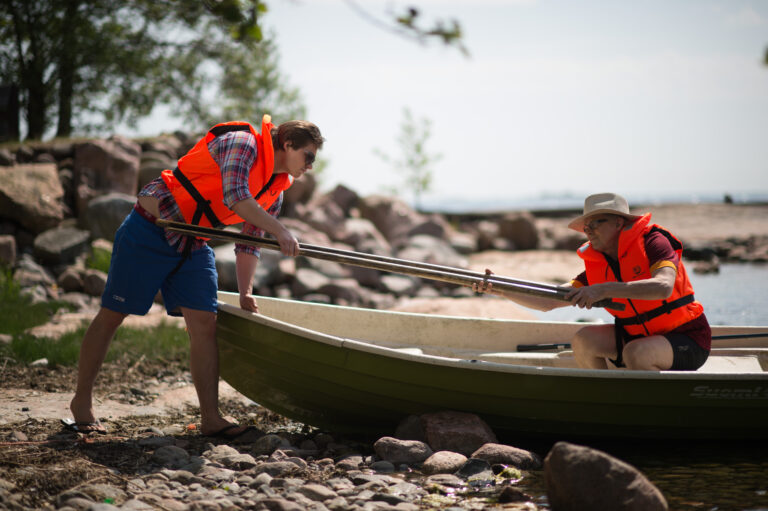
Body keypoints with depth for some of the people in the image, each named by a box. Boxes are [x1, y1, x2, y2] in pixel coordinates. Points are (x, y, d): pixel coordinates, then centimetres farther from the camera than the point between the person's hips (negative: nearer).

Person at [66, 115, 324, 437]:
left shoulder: (276, 192, 9)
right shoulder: (242, 143, -16)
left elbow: (249, 244, 15)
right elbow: (235, 197, -31)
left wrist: (245, 293, 10)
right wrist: (279, 230, -29)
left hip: (194, 248, 8)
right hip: (148, 232, -8)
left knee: (204, 323, -6)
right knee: (112, 315, 1)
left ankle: (210, 418, -5)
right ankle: (82, 401, 14)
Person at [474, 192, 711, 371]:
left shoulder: (652, 241, -15)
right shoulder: (597, 267, 2)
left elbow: (664, 287, -35)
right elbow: (548, 302, -4)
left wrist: (605, 290, -40)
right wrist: (502, 290, -19)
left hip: (687, 339, -6)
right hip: (640, 336, 6)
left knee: (635, 353, -33)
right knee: (583, 340, -12)